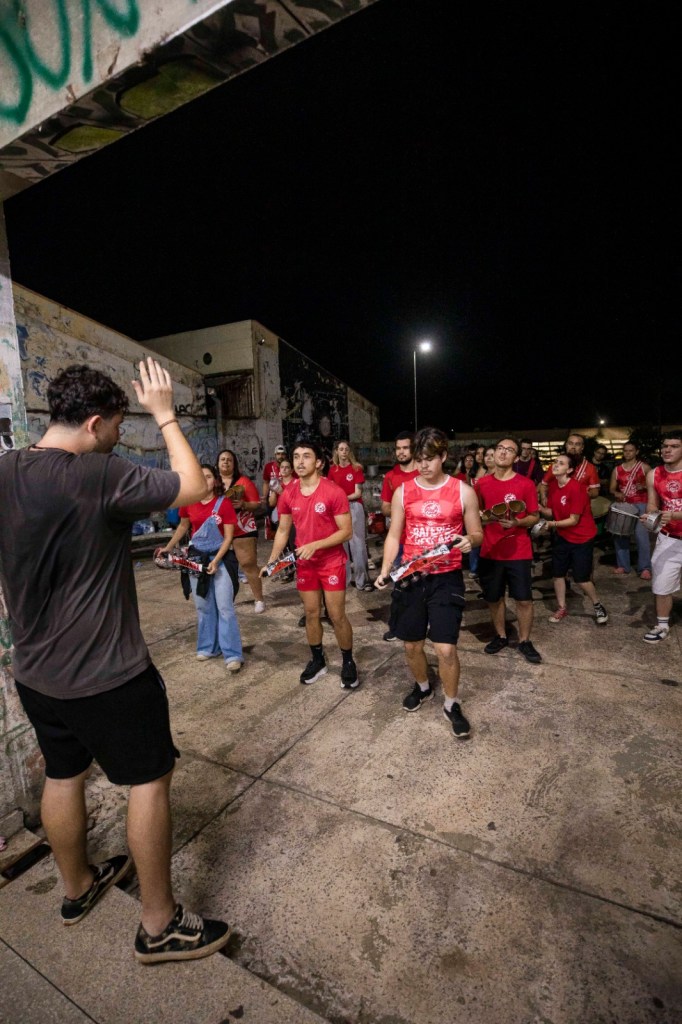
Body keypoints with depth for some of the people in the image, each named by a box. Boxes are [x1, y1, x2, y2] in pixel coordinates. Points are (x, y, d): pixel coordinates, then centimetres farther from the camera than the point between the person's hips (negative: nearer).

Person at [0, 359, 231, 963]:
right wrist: (165, 414, -8)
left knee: (63, 775, 25)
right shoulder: (99, 476, -24)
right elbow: (195, 488, -17)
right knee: (150, 781, 9)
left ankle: (78, 887, 48)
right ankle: (160, 926, 25)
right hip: (107, 676, -8)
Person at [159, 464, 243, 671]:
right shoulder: (189, 503, -2)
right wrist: (169, 547, 8)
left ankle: (232, 654, 1)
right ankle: (208, 647, 28)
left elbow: (228, 537, -12)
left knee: (225, 606, -5)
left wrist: (216, 561, -20)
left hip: (220, 557, -4)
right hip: (196, 557, 4)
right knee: (203, 606, 13)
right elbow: (183, 526, 15)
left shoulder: (223, 503, -13)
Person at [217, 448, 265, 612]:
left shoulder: (244, 481, -1)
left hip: (243, 530, -3)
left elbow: (257, 504, -3)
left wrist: (243, 504, -20)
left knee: (249, 564, -4)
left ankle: (259, 599, 4)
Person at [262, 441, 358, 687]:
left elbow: (346, 531, -16)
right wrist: (271, 561, -1)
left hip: (332, 562, -4)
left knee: (337, 615, 2)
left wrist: (315, 545, -26)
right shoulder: (288, 494, -2)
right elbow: (283, 530, 7)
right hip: (304, 563, 5)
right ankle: (317, 660, 34)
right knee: (311, 613, 14)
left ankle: (348, 662, 24)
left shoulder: (333, 492, -17)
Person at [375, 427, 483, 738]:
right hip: (410, 577, 2)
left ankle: (451, 705, 23)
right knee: (412, 645, 13)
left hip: (447, 578, -2)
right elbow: (394, 535, 4)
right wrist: (385, 570, -9)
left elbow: (477, 533, 4)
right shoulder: (402, 491, 1)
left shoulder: (463, 491, -3)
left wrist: (469, 541, -20)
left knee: (446, 648, -4)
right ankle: (422, 687, 44)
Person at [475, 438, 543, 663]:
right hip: (490, 551, 3)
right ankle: (501, 636, 33)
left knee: (524, 599, 5)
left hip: (519, 552, -2)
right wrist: (483, 518, -8)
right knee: (494, 598, 13)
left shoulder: (526, 484, -7)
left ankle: (524, 641, 25)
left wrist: (517, 522, -20)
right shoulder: (482, 483, 1)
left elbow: (535, 517, -1)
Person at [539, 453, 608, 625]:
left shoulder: (576, 488, -26)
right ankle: (562, 608, 27)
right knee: (557, 573, 9)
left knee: (581, 578, -1)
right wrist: (541, 509, -19)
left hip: (582, 538, -7)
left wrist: (552, 524, -28)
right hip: (562, 536, 7)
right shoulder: (553, 485, -3)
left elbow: (574, 520, -23)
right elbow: (551, 512, 0)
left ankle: (598, 606, 26)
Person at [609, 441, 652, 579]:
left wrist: (644, 486, -16)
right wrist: (617, 493, -10)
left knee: (642, 535, -11)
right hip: (623, 505, 4)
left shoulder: (644, 467, 2)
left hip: (640, 505, -4)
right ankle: (623, 565, 15)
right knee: (620, 534, 3)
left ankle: (645, 568, -4)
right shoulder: (617, 470, 10)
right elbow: (611, 488, 12)